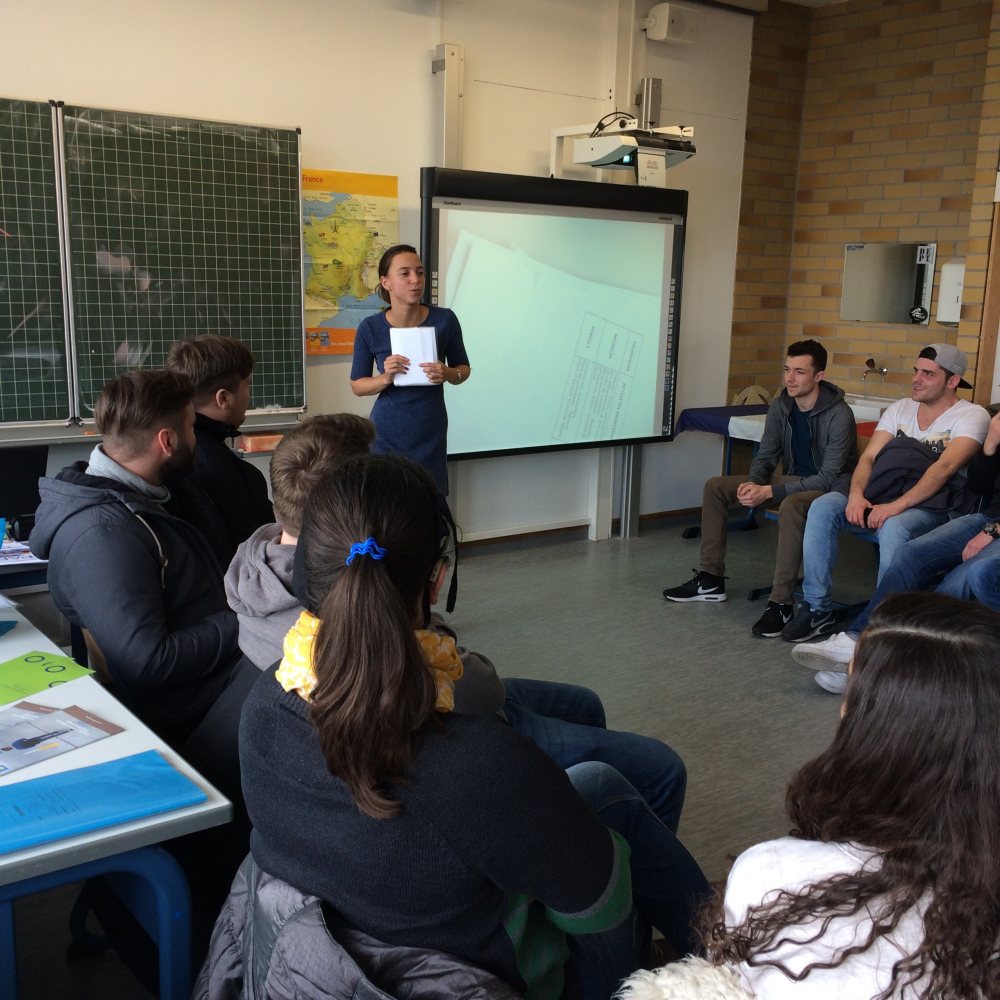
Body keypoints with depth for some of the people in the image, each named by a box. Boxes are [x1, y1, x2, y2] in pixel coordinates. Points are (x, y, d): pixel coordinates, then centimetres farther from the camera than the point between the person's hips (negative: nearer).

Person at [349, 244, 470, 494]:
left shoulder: (444, 320, -8)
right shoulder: (370, 329, -9)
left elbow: (464, 369, 5)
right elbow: (357, 386, 1)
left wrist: (448, 374, -17)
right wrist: (385, 378, -18)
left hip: (431, 434, 1)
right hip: (386, 435, 0)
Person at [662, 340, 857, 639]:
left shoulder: (839, 415, -22)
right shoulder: (780, 406, -2)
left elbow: (828, 478, -26)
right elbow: (765, 456, 6)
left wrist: (768, 492, -31)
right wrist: (753, 483, -18)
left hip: (828, 488, -8)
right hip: (792, 480, 8)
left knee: (791, 505, -41)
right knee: (715, 486, -3)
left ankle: (781, 604, -34)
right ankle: (710, 579, 2)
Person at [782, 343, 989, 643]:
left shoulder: (971, 416, -4)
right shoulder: (901, 408, 14)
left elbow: (945, 468, -19)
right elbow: (869, 457, 4)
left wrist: (895, 506, -31)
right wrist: (856, 494, -18)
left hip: (933, 504, -5)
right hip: (882, 494, 6)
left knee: (894, 528, -38)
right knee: (822, 508, -19)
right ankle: (817, 609, -14)